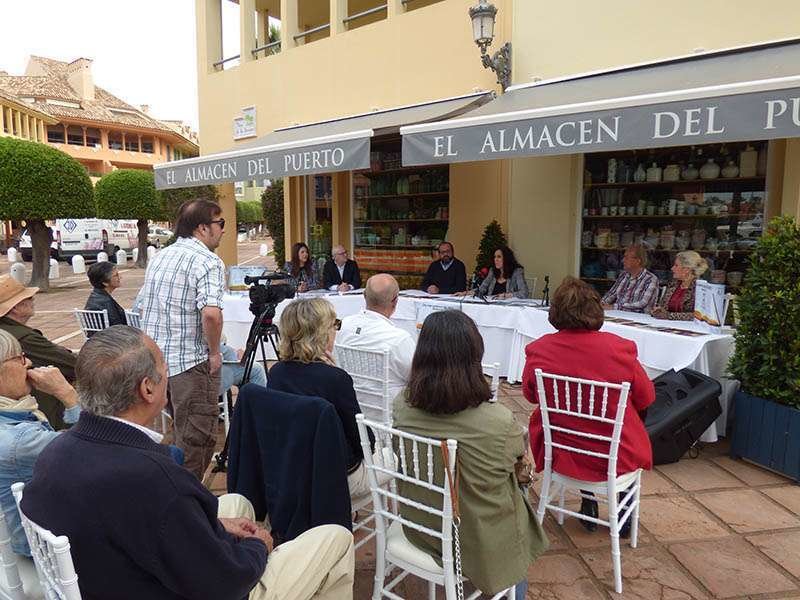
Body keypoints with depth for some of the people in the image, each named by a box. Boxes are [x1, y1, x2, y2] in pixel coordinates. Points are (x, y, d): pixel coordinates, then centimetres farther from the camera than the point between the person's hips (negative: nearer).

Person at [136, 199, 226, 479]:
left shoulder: (159, 256, 12)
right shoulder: (208, 262, -15)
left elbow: (143, 306, 18)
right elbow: (211, 313, -29)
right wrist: (214, 351, -15)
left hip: (154, 357, 9)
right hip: (191, 361, -9)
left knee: (180, 431, 23)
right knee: (198, 436, 3)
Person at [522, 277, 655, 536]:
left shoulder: (538, 351, -18)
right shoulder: (619, 348, -22)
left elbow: (530, 395, 2)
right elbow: (646, 399, -4)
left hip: (561, 455, 1)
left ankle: (588, 504, 36)